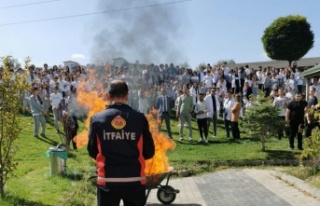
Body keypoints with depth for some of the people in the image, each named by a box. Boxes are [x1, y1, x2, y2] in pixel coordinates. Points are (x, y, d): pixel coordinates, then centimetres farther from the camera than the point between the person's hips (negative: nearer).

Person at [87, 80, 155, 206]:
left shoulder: (97, 119, -5)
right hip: (135, 179, 0)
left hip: (107, 179, 0)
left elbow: (92, 152, 5)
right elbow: (149, 152, 1)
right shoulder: (139, 118, -6)